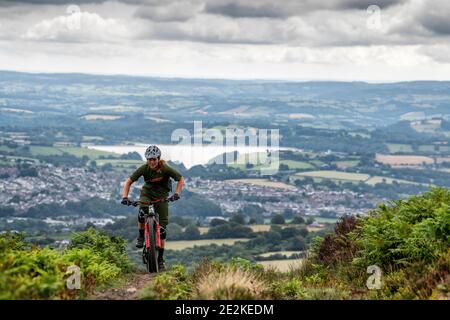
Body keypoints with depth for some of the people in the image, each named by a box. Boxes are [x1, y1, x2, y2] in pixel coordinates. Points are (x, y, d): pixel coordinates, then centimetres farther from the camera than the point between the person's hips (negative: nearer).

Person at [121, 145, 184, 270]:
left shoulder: (165, 169, -21)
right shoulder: (144, 168, -18)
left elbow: (181, 179, -10)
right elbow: (128, 182, -11)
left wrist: (177, 193, -25)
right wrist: (125, 196, -25)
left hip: (161, 196, 0)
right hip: (147, 194, 0)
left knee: (162, 228, -6)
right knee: (142, 214, -33)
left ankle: (160, 258, 4)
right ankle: (141, 236, -4)